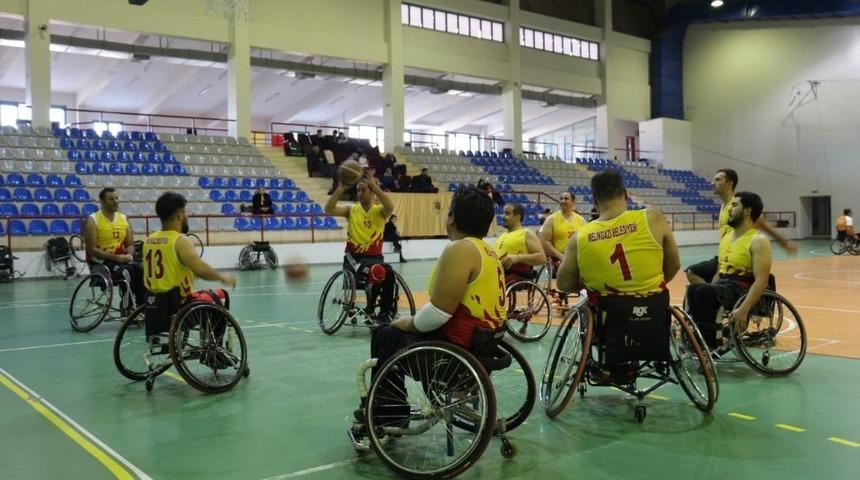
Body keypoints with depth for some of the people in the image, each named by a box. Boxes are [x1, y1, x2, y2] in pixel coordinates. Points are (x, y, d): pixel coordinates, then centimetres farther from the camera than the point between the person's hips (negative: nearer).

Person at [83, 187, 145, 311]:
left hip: (121, 259, 5)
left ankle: (141, 306, -19)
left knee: (141, 270, -25)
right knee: (127, 272, -33)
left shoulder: (123, 219, 10)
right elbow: (92, 250, -14)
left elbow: (130, 244, 11)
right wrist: (116, 257, -23)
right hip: (100, 261, -5)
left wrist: (129, 255, -13)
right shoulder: (92, 221, -8)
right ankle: (128, 309, -22)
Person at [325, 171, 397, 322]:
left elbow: (390, 208, -19)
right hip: (353, 256, -1)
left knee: (389, 273, -30)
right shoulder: (351, 210, 7)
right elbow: (329, 209, -9)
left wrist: (375, 186, -29)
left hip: (374, 257, 2)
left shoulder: (379, 211, 6)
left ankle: (385, 311, -13)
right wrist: (341, 188, -20)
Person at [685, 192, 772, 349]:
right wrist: (708, 297, 10)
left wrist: (744, 309, -29)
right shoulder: (727, 235, 17)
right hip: (722, 287, 7)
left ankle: (710, 344, -22)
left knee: (701, 290, -31)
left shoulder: (758, 241, -8)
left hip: (742, 291, -7)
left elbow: (761, 281, -17)